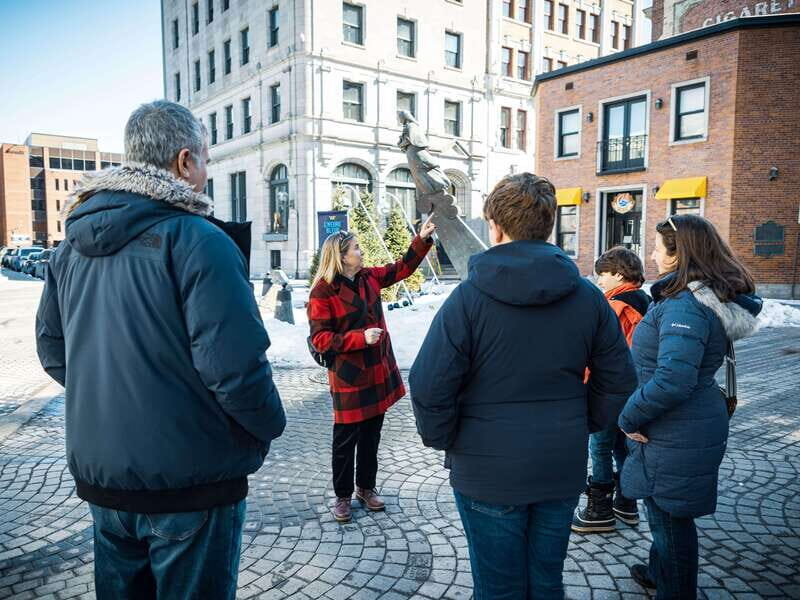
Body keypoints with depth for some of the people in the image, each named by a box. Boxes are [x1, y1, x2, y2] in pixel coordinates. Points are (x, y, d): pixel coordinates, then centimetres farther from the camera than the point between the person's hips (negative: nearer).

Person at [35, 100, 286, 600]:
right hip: (189, 482, -6)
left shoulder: (73, 247, 3)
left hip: (99, 470, 7)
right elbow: (235, 365, -26)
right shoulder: (196, 242, -20)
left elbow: (53, 351, 11)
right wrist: (269, 426, -8)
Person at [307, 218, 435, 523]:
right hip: (348, 378, -7)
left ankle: (366, 487, 35)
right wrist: (361, 337, -23)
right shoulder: (323, 291, -14)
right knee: (346, 439, 6)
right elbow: (320, 339, -16)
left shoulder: (369, 277, 6)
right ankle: (343, 496, 24)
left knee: (372, 435, 17)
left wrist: (422, 240, 8)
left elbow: (402, 268, 17)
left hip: (378, 372, 7)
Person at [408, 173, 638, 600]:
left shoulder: (470, 297, -16)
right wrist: (583, 426, 14)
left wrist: (442, 439, -2)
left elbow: (429, 387, -18)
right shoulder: (588, 296, -3)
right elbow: (618, 382, 2)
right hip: (563, 469, 4)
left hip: (487, 472, -3)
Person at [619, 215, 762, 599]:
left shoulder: (685, 306, -26)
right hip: (692, 427, 10)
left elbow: (672, 380, -35)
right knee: (665, 513, 27)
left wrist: (630, 418, -20)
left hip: (676, 437, -10)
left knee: (671, 517, 9)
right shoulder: (711, 299, 6)